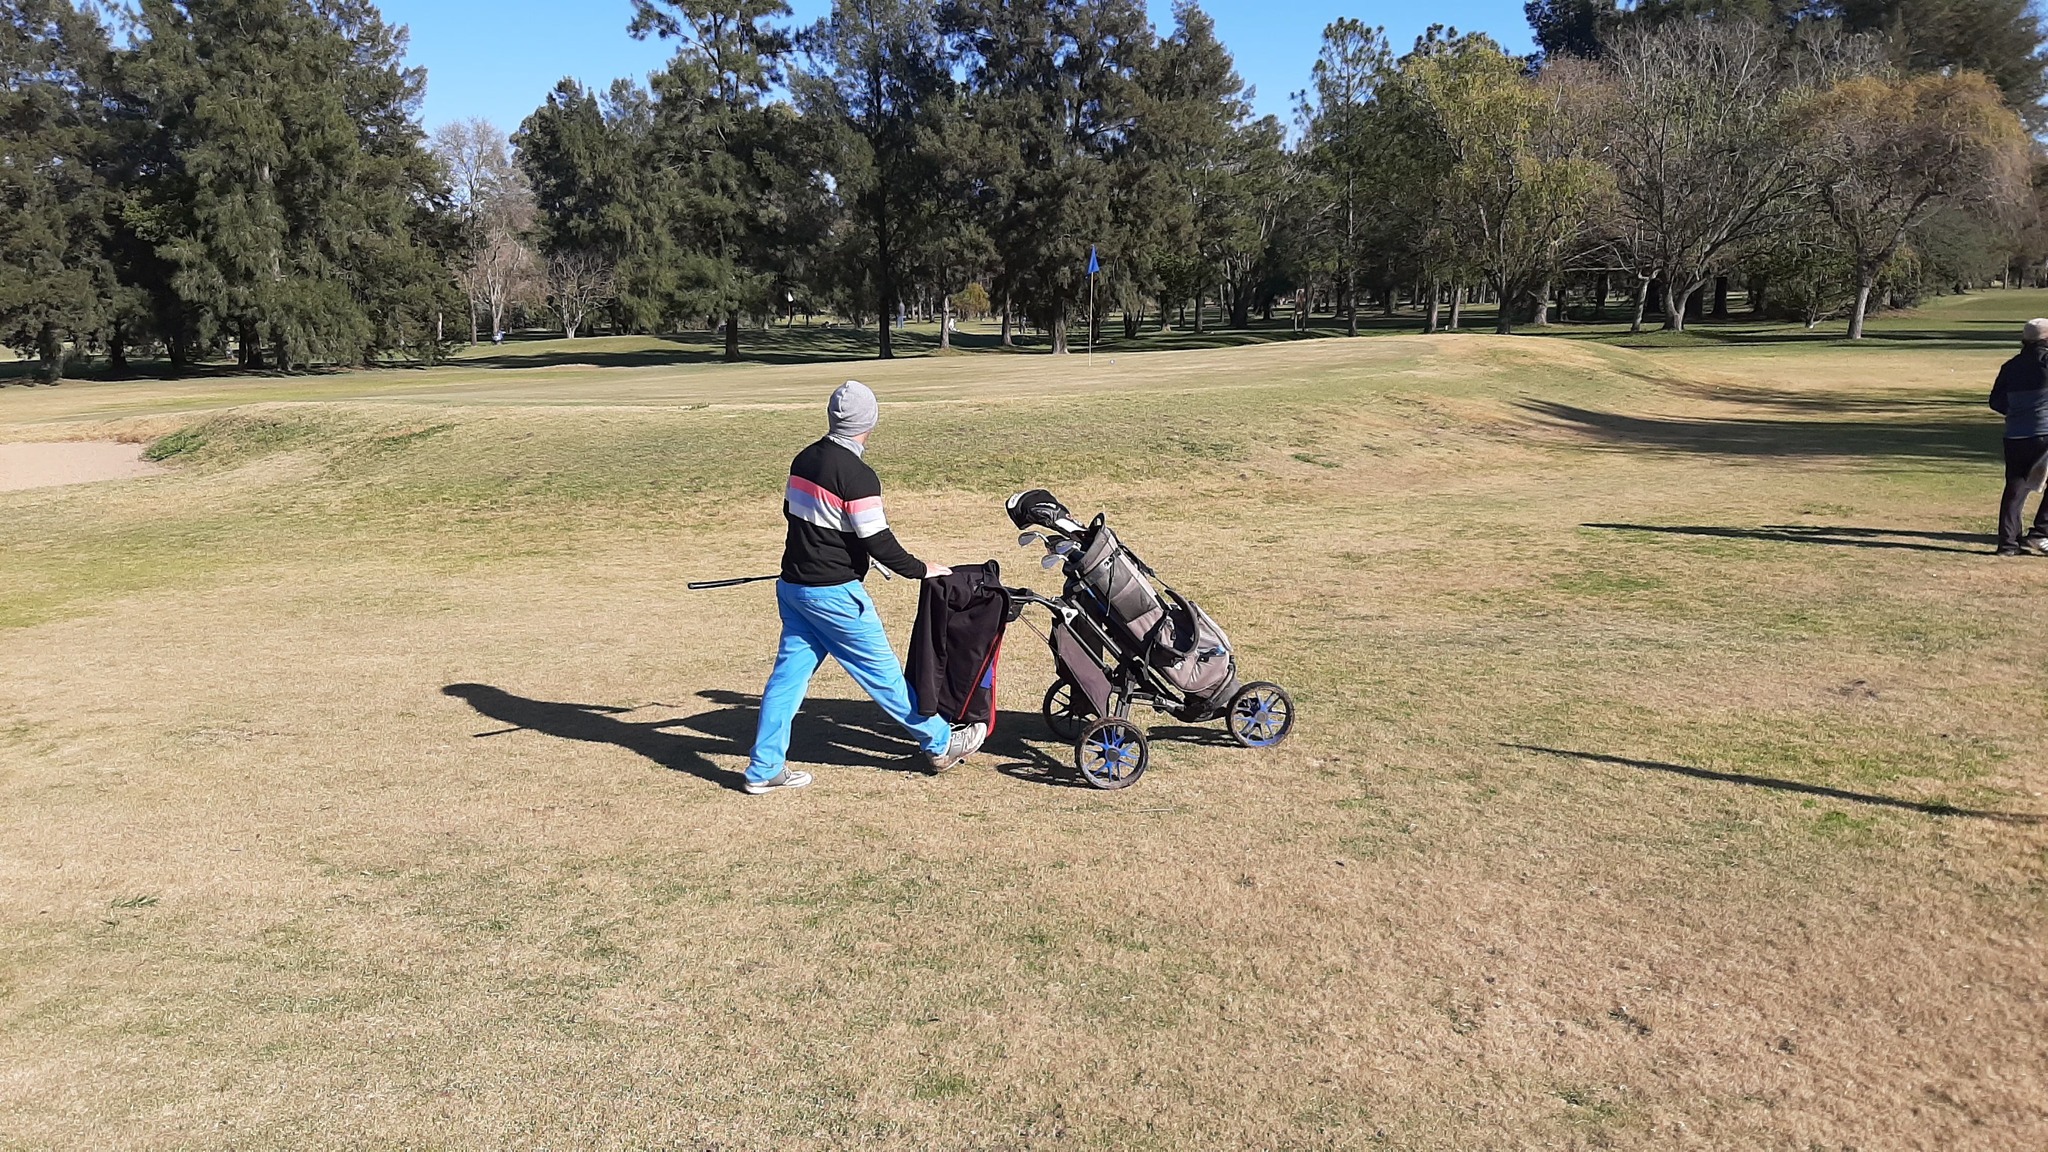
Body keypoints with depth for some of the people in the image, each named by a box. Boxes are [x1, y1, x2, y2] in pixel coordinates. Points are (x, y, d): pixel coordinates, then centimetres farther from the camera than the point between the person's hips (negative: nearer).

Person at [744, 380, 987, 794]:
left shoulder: (803, 460, 6)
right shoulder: (858, 476, -19)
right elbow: (878, 542, -18)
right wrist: (921, 570, -5)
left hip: (792, 585, 8)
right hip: (833, 593, -7)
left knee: (789, 672, 10)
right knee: (881, 670, 4)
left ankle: (763, 769, 14)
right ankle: (941, 743, 18)